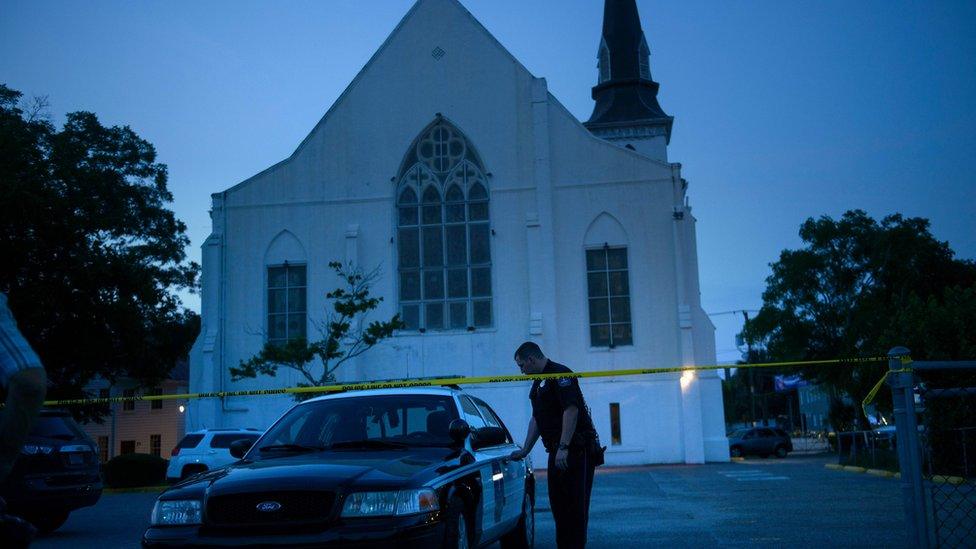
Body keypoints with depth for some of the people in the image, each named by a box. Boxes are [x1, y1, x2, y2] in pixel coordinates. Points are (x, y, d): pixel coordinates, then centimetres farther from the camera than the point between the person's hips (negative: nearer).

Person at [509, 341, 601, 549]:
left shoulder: (560, 374, -11)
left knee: (575, 507, -6)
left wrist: (563, 447, -25)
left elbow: (571, 410, -21)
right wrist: (525, 450, 22)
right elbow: (536, 419, 25)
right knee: (558, 504, 12)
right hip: (558, 452, 10)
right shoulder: (538, 383, 19)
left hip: (575, 451, -10)